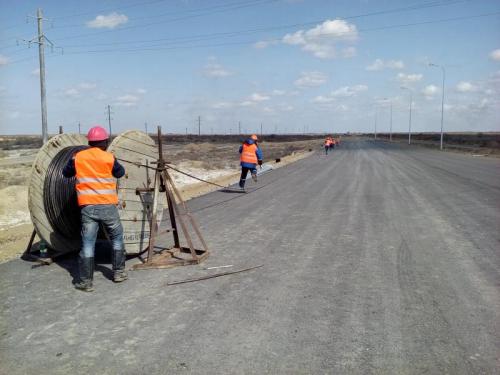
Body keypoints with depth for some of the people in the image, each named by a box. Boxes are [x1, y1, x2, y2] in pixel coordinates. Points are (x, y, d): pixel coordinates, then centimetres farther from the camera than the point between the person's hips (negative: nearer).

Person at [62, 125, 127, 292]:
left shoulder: (77, 157, 3)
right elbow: (120, 173, 12)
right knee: (117, 238, 18)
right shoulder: (109, 158, -4)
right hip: (108, 206, -1)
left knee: (87, 244, 4)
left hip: (87, 207, 1)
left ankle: (85, 281, 6)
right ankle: (119, 272, 24)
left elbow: (66, 173, 18)